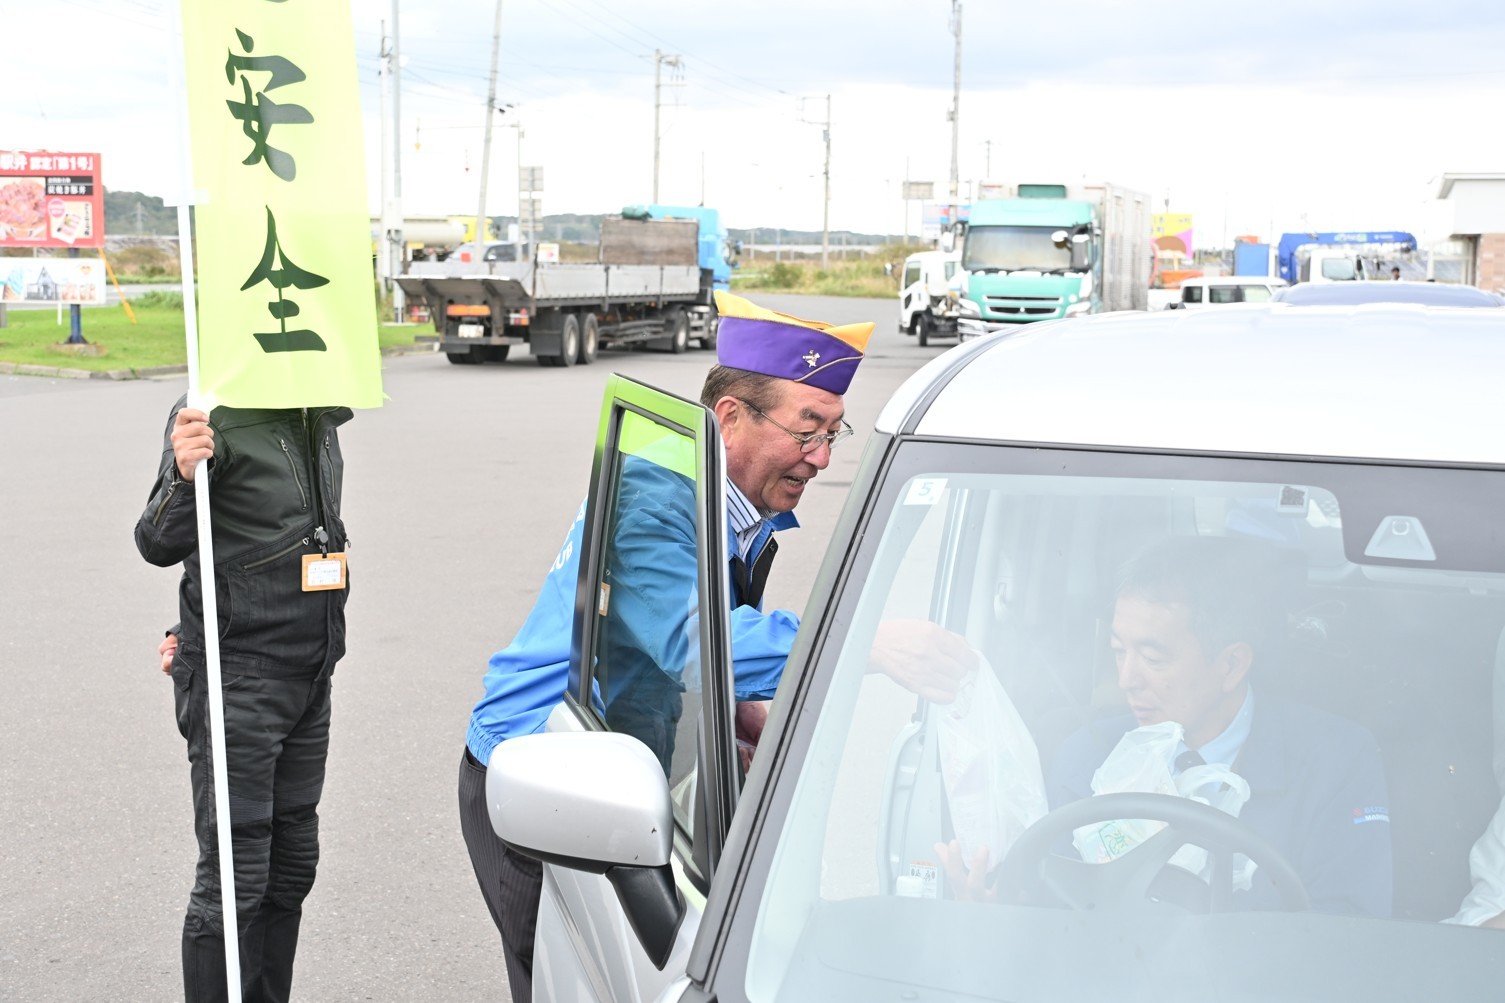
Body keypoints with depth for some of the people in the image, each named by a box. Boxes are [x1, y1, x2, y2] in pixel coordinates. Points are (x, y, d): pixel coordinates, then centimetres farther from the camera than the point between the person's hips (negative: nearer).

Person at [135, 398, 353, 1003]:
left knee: (291, 863, 14)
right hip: (236, 679, -7)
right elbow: (160, 546, -15)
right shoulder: (213, 413, -13)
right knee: (234, 875, -5)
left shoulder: (323, 417, 11)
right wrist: (182, 479, -35)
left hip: (309, 674, 8)